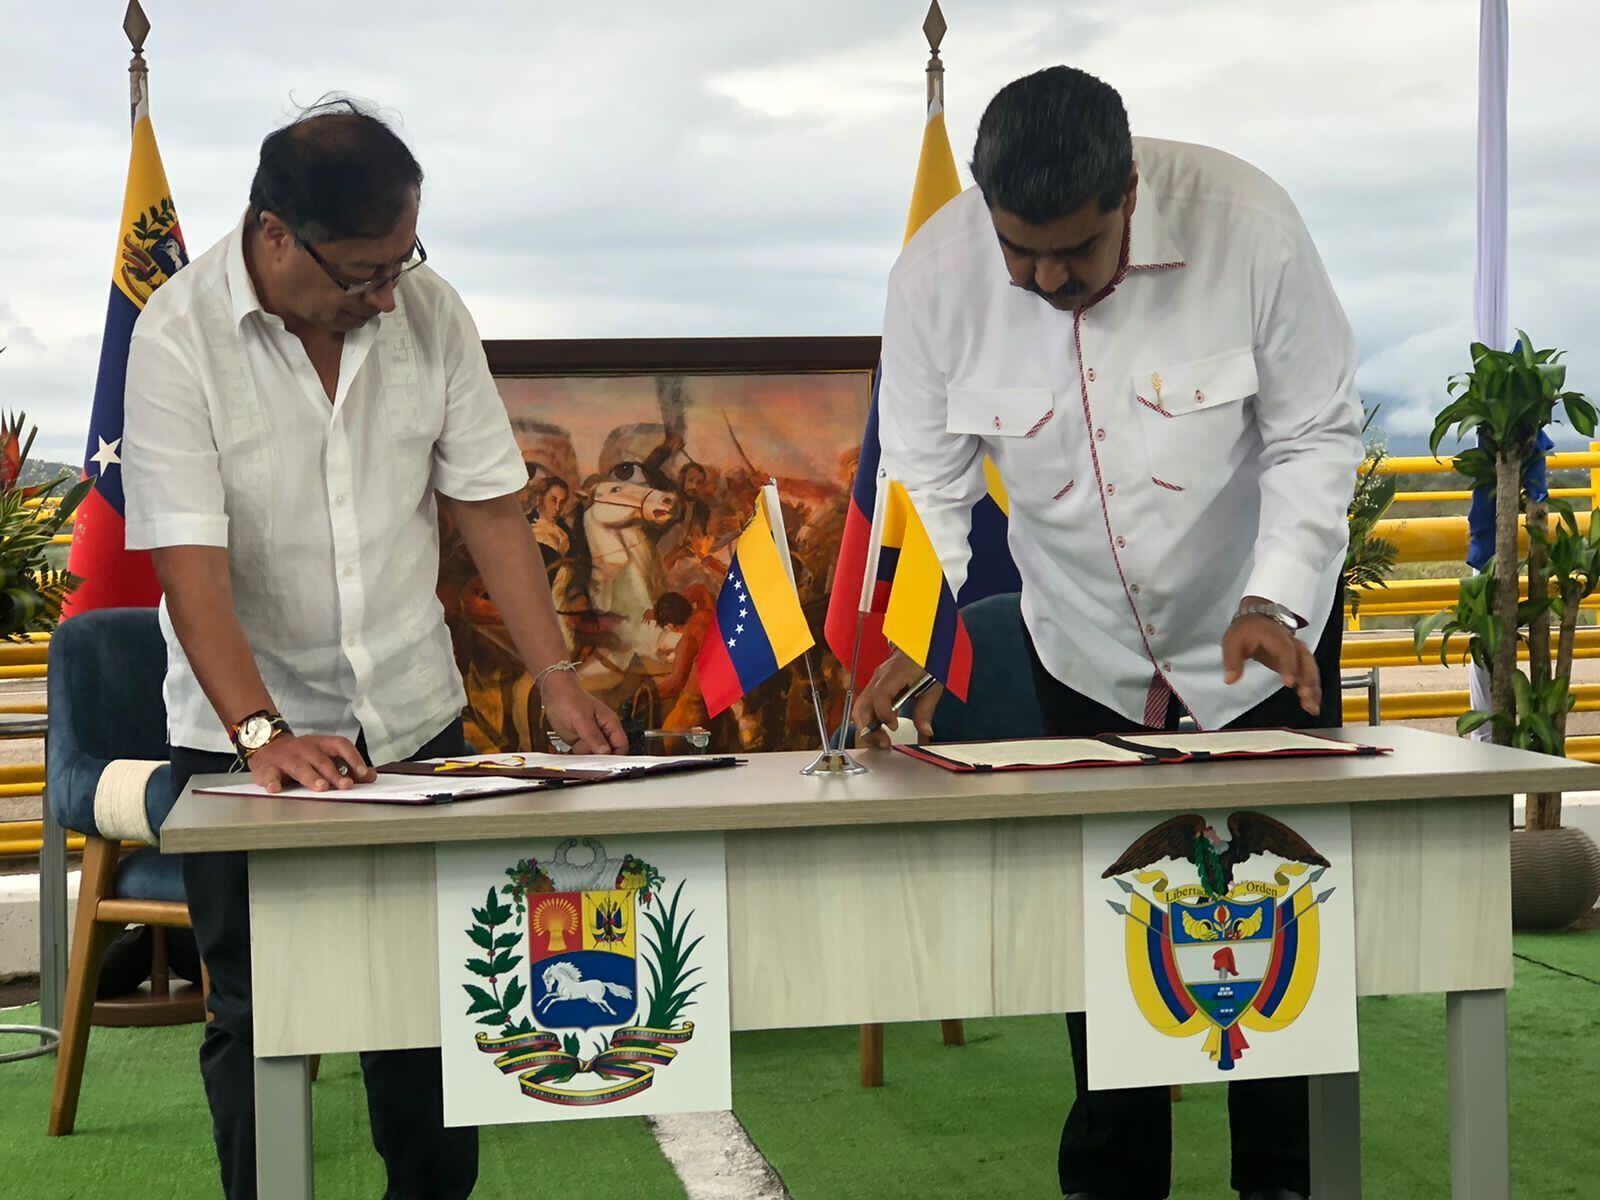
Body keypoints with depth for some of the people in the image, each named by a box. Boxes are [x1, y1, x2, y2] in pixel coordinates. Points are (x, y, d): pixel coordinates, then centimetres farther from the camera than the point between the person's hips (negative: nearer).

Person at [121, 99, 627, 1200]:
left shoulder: (427, 310, -4)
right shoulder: (179, 337, -15)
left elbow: (490, 503, 1)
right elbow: (189, 562, -21)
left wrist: (557, 679, -7)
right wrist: (261, 732, -32)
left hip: (417, 724, 3)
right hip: (248, 739, -3)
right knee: (258, 1019, 4)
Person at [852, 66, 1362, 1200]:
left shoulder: (1245, 221, -25)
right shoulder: (937, 273, -19)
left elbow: (1318, 434, -16)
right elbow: (927, 481, -11)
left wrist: (1273, 605, -27)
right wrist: (914, 634, -26)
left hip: (1264, 635, -1)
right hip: (1087, 653, 2)